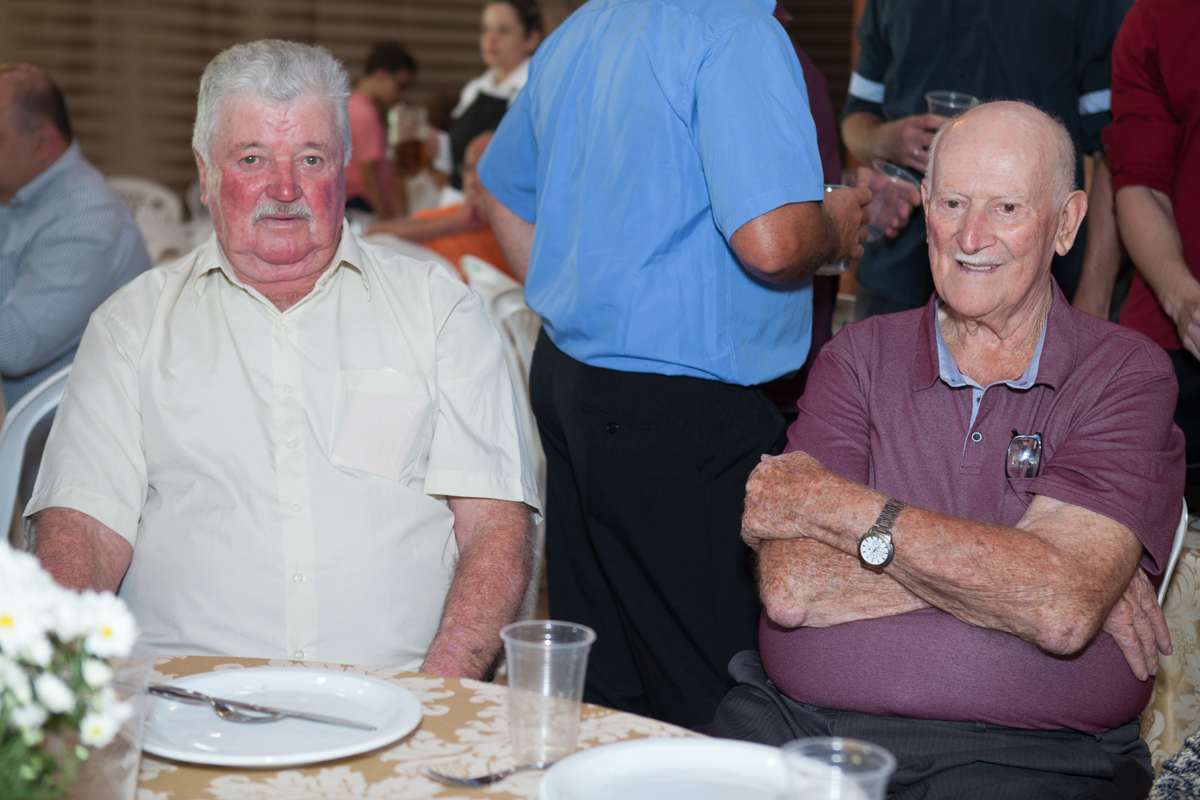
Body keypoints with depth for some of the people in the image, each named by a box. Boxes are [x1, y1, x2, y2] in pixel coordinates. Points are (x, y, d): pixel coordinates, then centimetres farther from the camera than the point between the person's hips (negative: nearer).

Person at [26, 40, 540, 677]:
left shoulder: (439, 307, 13)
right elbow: (82, 523, 6)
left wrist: (436, 698, -10)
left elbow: (493, 522, 5)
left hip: (392, 694, 0)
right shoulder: (135, 321, 15)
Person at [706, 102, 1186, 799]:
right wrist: (1017, 564, -10)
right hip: (798, 723, 2)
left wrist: (835, 505, -8)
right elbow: (791, 588, -4)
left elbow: (1066, 613, -14)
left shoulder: (1129, 373, 3)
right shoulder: (859, 357, 10)